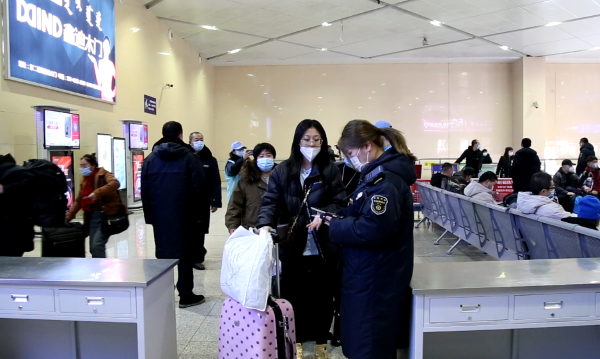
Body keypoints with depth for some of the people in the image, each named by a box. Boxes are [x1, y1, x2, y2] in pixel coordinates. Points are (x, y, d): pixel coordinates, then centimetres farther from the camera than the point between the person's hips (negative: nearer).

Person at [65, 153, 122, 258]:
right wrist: (68, 217, 14)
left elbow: (115, 183, -28)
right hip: (93, 216, 8)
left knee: (97, 245, -14)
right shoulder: (84, 180, 15)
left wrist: (97, 193, -35)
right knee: (93, 247, 7)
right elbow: (78, 201, 20)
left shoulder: (103, 174, -6)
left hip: (107, 215, -8)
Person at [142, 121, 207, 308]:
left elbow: (144, 191, 6)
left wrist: (149, 214, 10)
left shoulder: (150, 158, 6)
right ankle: (186, 295, 7)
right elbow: (200, 188, -8)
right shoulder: (189, 157, -6)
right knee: (185, 253, 3)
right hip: (184, 214, -3)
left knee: (162, 252, 13)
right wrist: (198, 210, 4)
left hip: (159, 215, 4)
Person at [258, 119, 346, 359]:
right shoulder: (282, 171, 3)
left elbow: (340, 203, -4)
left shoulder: (330, 171, 0)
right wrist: (266, 223, -22)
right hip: (292, 245, 1)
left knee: (322, 295, 11)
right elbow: (271, 201, -3)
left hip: (322, 245, -1)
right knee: (292, 294, 11)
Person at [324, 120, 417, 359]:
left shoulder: (385, 179, -22)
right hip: (371, 275, 10)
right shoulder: (379, 173, 11)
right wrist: (337, 218, 1)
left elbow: (374, 229, -29)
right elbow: (361, 214, 17)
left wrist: (335, 227, -16)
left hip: (376, 279, -10)